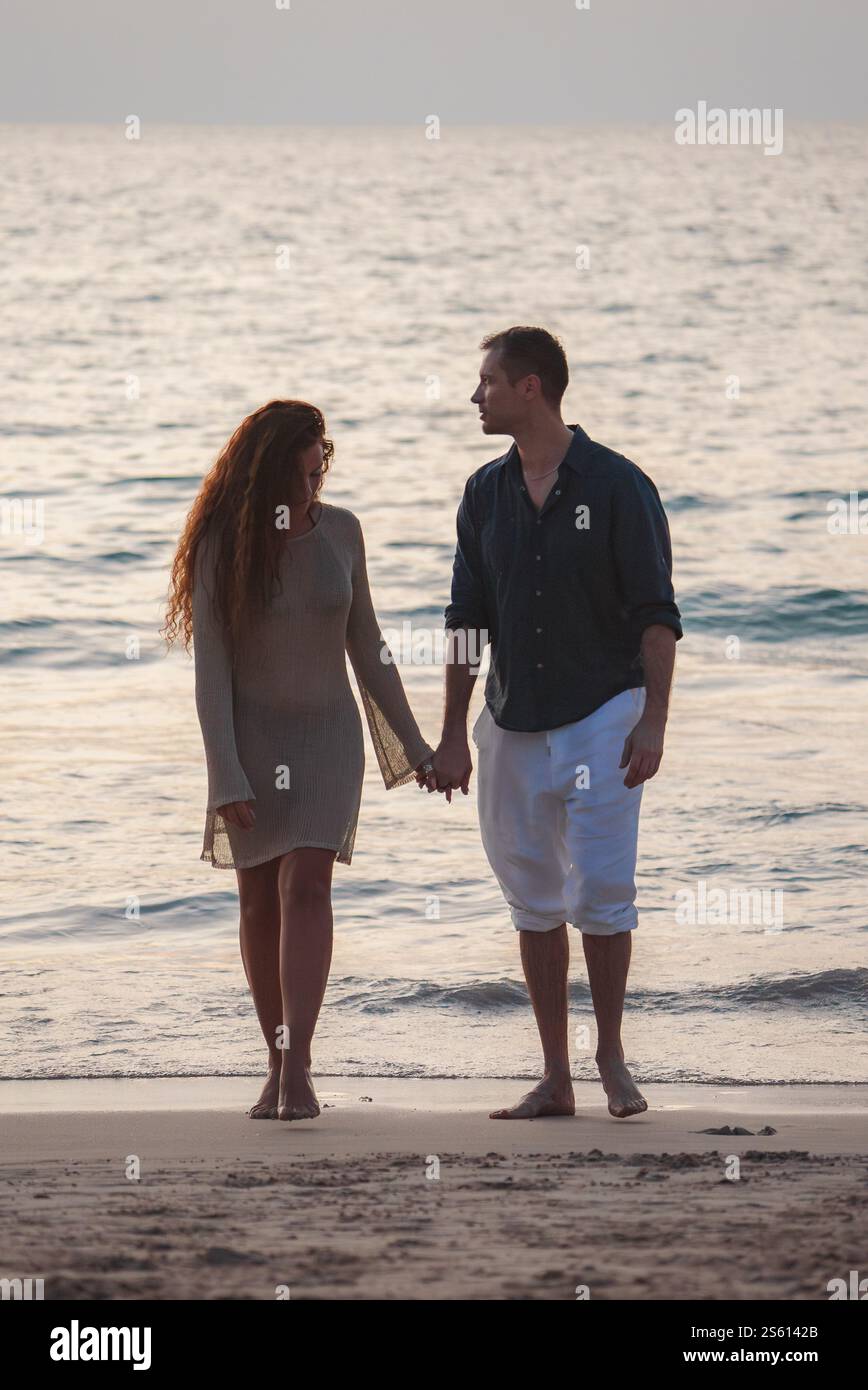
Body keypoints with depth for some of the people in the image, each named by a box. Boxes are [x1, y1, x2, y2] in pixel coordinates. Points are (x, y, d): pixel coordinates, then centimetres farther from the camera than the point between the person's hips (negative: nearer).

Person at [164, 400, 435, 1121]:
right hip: (250, 737, -1)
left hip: (327, 734, 1)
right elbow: (210, 667, -11)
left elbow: (366, 647, 8)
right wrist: (226, 778, -17)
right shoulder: (222, 546, -10)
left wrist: (413, 744, 9)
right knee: (261, 901, 3)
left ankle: (298, 1065, -20)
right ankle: (279, 1067, 13)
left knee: (306, 885, -15)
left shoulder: (340, 531, -1)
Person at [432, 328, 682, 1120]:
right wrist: (452, 734, 7)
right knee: (534, 902, 6)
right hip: (513, 723, 5)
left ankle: (612, 1058, 8)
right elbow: (467, 619, 11)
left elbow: (657, 616, -8)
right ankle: (555, 1079, 10)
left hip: (601, 715, -5)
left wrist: (652, 723, -17)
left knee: (600, 891, -9)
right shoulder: (486, 493, 7)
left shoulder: (618, 487, -7)